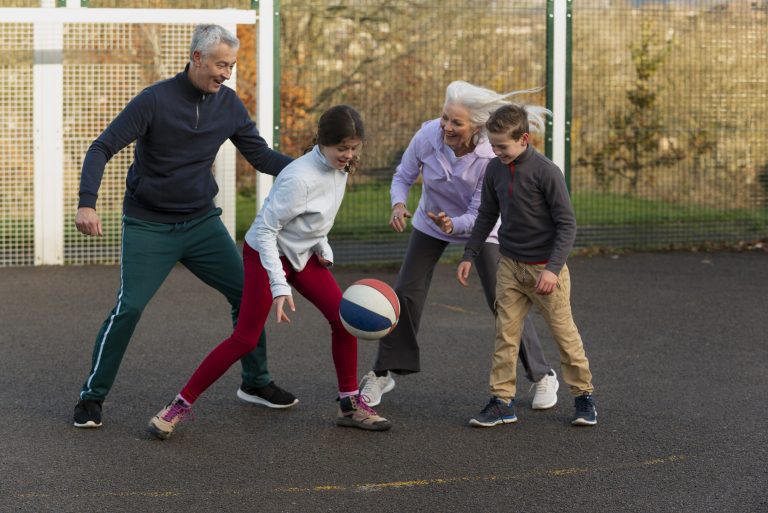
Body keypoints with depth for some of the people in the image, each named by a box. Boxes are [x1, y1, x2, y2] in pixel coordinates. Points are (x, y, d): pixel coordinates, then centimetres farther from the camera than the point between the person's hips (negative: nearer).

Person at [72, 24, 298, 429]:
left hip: (202, 222, 5)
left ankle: (256, 383, 18)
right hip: (148, 226, -5)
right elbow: (102, 148, -16)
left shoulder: (228, 104, -1)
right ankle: (92, 397, 0)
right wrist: (86, 202, -30)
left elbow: (260, 156, 6)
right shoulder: (155, 101, -16)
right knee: (128, 308, -15)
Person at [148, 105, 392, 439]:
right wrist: (280, 287, -31)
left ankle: (350, 404, 10)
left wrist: (322, 247, 0)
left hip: (303, 255, 8)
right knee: (245, 339, -11)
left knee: (344, 319, -3)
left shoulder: (340, 167, -5)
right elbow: (265, 230, -27)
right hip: (266, 254, -7)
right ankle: (181, 405, -3)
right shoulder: (300, 178, -31)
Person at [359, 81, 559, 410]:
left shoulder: (491, 157, -33)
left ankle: (542, 376, 11)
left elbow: (479, 214, -26)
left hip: (479, 227, -2)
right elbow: (403, 176, -11)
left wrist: (453, 223, -47)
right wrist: (398, 204, -32)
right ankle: (383, 373, 14)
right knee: (405, 294, -3)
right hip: (430, 223, 2)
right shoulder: (428, 136, -28)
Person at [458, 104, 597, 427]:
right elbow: (487, 216, 15)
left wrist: (553, 269, -23)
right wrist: (469, 256, 12)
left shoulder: (546, 172, -17)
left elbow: (567, 224, -16)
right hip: (510, 266, 5)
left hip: (545, 268, -5)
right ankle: (502, 402, 5)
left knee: (564, 333, 4)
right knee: (505, 334, 1)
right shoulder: (495, 170, 0)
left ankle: (583, 395, 19)